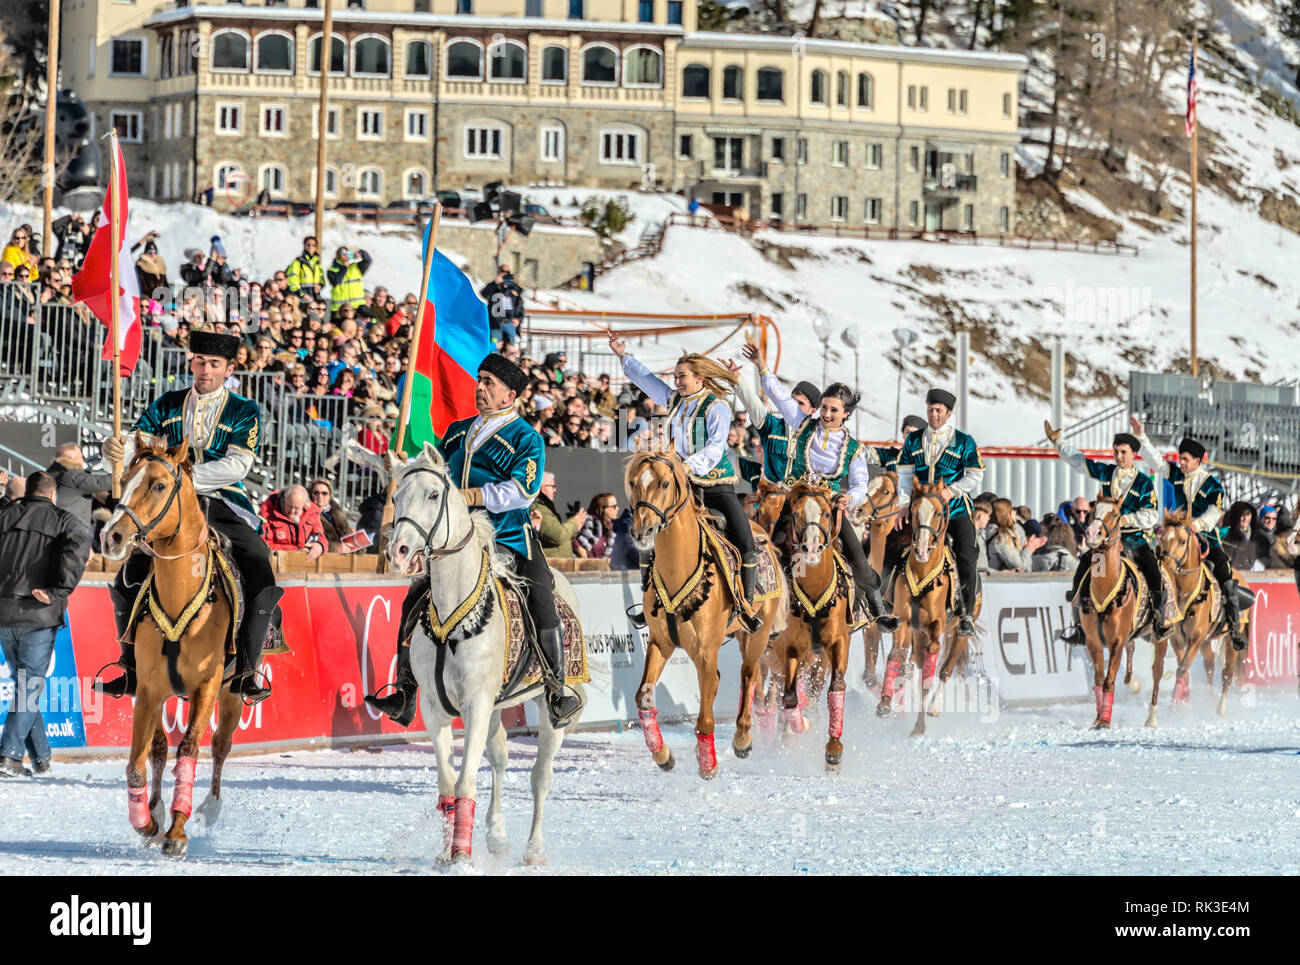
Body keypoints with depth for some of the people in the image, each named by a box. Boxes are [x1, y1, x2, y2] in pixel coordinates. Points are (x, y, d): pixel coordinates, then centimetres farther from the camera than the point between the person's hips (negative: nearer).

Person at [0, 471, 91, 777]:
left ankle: (41, 756, 22)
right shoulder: (62, 520, 3)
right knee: (31, 685, 1)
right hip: (38, 615, -4)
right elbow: (79, 544, -18)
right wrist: (60, 591, -18)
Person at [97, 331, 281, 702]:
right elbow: (135, 444, 0)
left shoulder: (244, 412, 1)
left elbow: (238, 465, -13)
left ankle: (245, 671, -9)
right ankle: (132, 671, 4)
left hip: (224, 507, -2)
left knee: (263, 583, -20)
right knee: (127, 581, -9)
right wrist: (116, 448, -26)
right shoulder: (167, 406, 8)